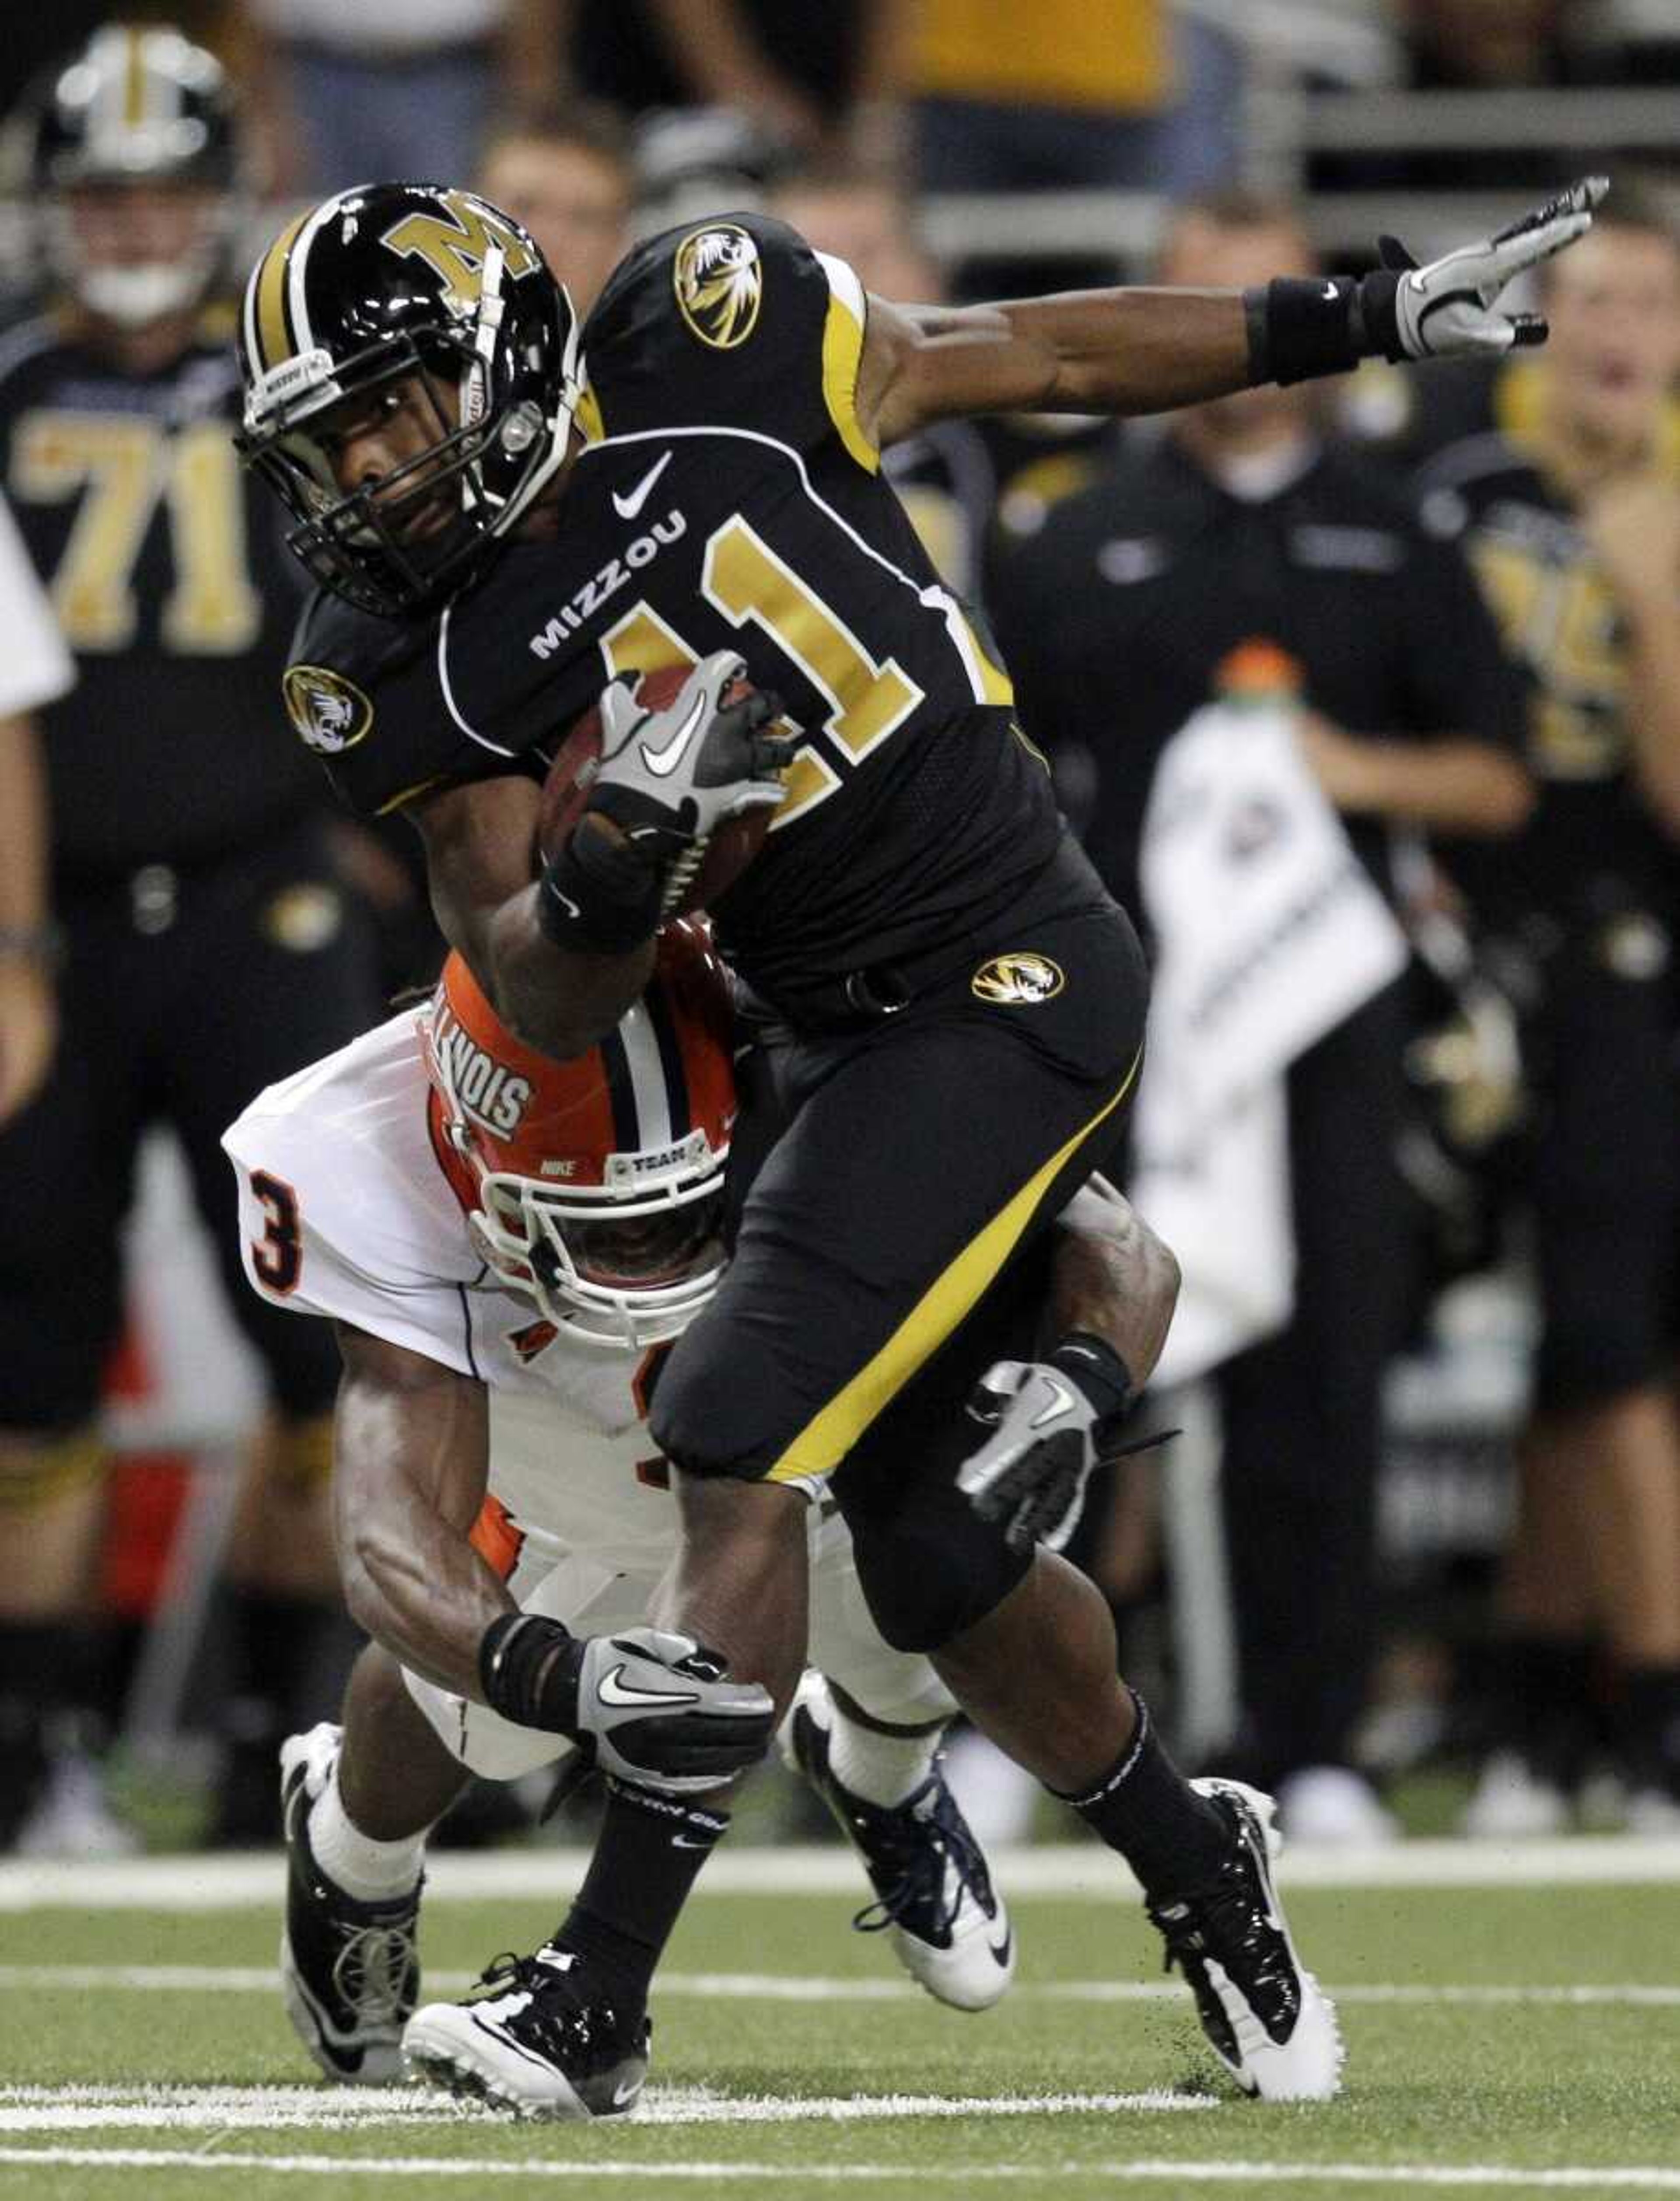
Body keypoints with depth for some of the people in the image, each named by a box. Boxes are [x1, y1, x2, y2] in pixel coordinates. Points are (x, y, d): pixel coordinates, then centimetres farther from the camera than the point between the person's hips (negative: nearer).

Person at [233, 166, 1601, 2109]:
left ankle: (603, 1987, -14)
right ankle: (1195, 1870, 37)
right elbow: (545, 1005, -4)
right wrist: (621, 848, -26)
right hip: (822, 1049, 6)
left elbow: (1028, 359, 4)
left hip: (1009, 983, -6)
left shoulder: (709, 349, -11)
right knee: (942, 1570, 12)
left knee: (739, 1469, -16)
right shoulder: (412, 682, -1)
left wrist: (1371, 319, 8)